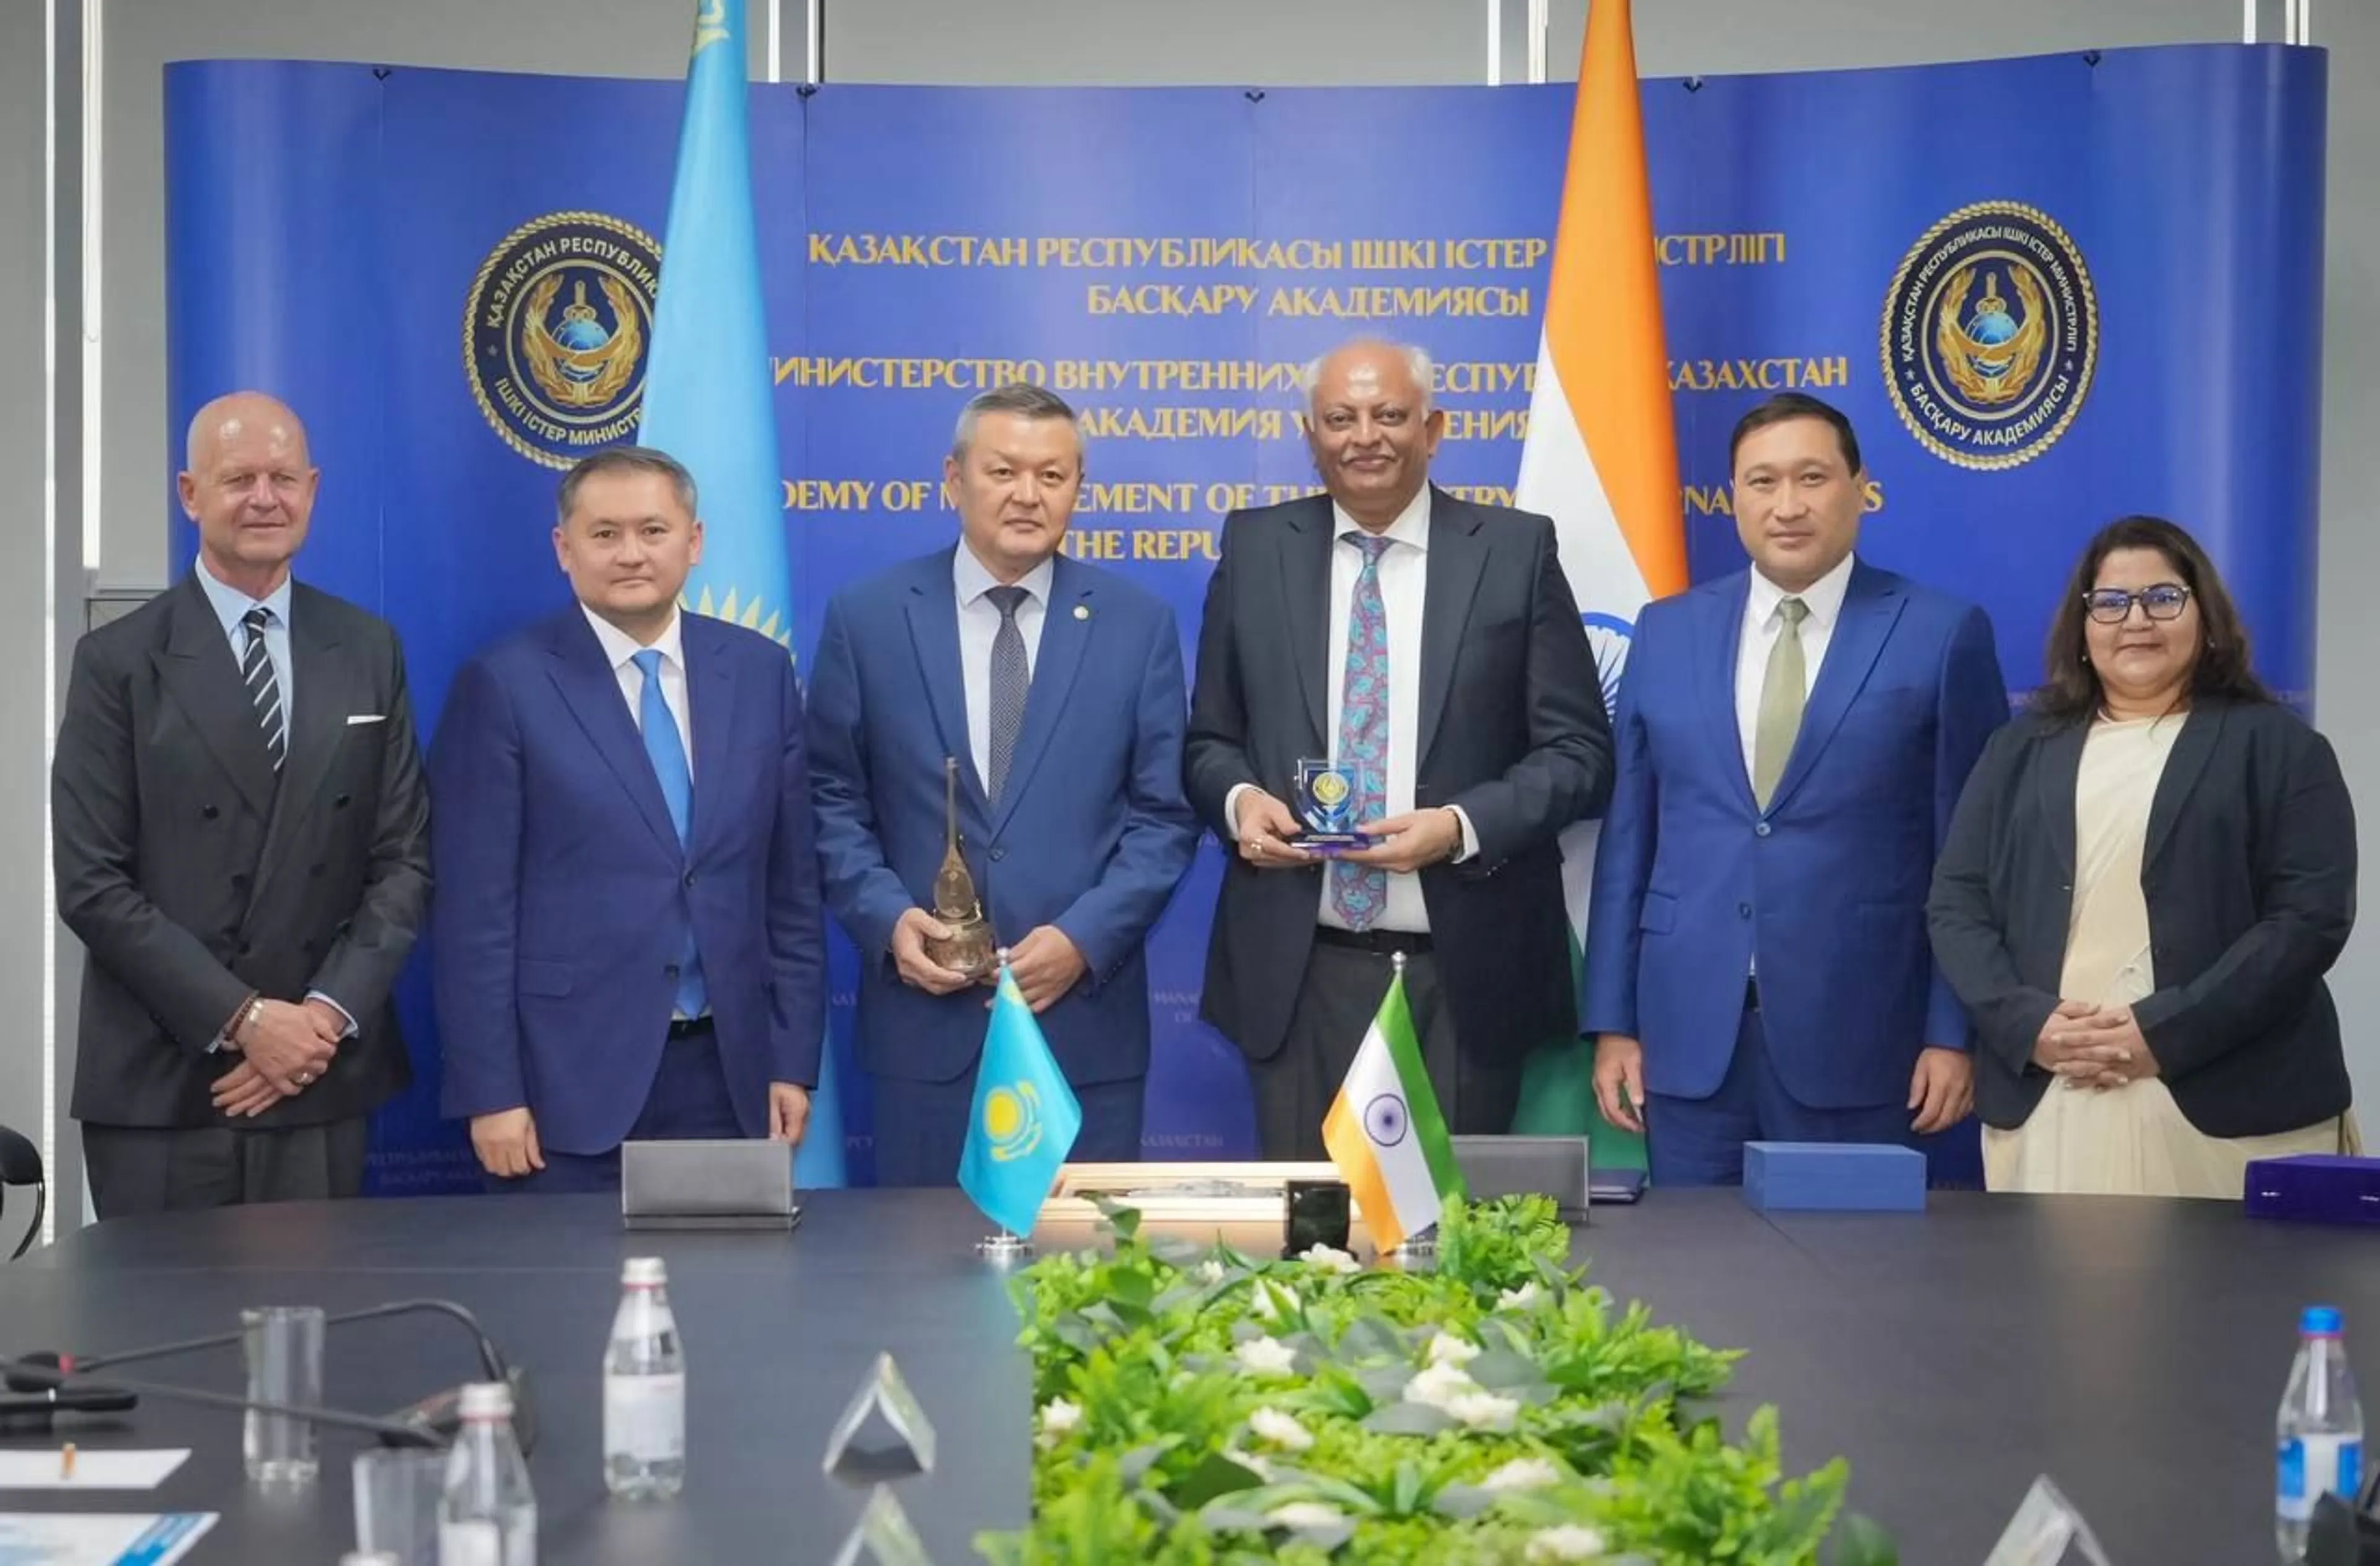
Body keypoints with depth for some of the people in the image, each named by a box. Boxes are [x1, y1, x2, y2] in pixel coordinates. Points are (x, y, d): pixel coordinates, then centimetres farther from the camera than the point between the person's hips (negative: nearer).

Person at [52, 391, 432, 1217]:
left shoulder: (369, 652, 9)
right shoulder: (117, 661, -1)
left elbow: (405, 858, 6)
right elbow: (92, 884, -6)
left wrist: (329, 1014, -8)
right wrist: (243, 1019, -13)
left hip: (324, 1080, 3)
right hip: (159, 1087, -2)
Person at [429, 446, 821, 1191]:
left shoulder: (760, 671, 7)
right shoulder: (505, 684, -5)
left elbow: (792, 882, 9)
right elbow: (474, 907, -6)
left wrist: (793, 1059, 6)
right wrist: (490, 1091, -10)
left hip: (723, 1071, 4)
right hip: (568, 1077, -3)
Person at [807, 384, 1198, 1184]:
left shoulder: (1138, 624, 5)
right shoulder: (866, 618, 4)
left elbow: (1164, 814, 3)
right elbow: (832, 801, 6)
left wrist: (1085, 937, -10)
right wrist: (887, 917, -10)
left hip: (1085, 1019, 0)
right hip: (924, 1019, 0)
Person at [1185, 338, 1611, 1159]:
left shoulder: (1516, 551, 1)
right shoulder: (1255, 548, 8)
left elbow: (1580, 751, 0)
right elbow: (1210, 739, 13)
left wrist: (1463, 826, -15)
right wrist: (1240, 798, -9)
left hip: (1465, 973, -1)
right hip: (1298, 973, 1)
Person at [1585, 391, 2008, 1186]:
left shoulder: (1943, 636, 0)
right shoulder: (1667, 633, 9)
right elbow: (1629, 834, 10)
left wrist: (1955, 1030, -4)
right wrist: (1613, 1020, 6)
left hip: (1855, 1038, -3)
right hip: (1689, 1035, 3)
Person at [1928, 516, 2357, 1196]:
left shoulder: (2277, 746, 6)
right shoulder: (2023, 748, 16)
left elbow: (2311, 914, -4)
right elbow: (1955, 903, 10)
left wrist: (2165, 1033, -14)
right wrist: (2029, 1024, -8)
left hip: (2227, 1107, -2)